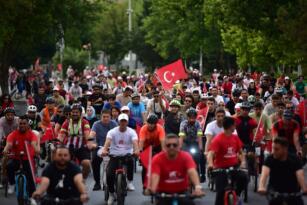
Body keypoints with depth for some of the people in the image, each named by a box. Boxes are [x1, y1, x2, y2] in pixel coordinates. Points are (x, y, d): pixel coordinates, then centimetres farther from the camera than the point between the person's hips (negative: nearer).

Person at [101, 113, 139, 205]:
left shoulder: (131, 132, -2)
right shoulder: (112, 132, -2)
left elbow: (135, 142, -20)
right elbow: (108, 141, -20)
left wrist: (136, 150, -43)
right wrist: (104, 150, -42)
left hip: (127, 154, -1)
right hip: (114, 156, 1)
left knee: (130, 160, -38)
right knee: (109, 174, -19)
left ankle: (130, 182, -15)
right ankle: (111, 194, 6)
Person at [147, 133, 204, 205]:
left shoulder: (185, 157, -14)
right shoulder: (158, 159, -15)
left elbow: (192, 172, -31)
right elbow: (155, 175, -31)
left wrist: (198, 187, -51)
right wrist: (152, 189, -53)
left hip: (182, 192, 1)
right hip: (164, 192, -1)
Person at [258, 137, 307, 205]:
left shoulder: (294, 160, -18)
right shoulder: (270, 159, -18)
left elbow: (300, 175, -35)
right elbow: (265, 173, -36)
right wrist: (261, 187, -56)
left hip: (291, 190, 0)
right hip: (275, 189, 0)